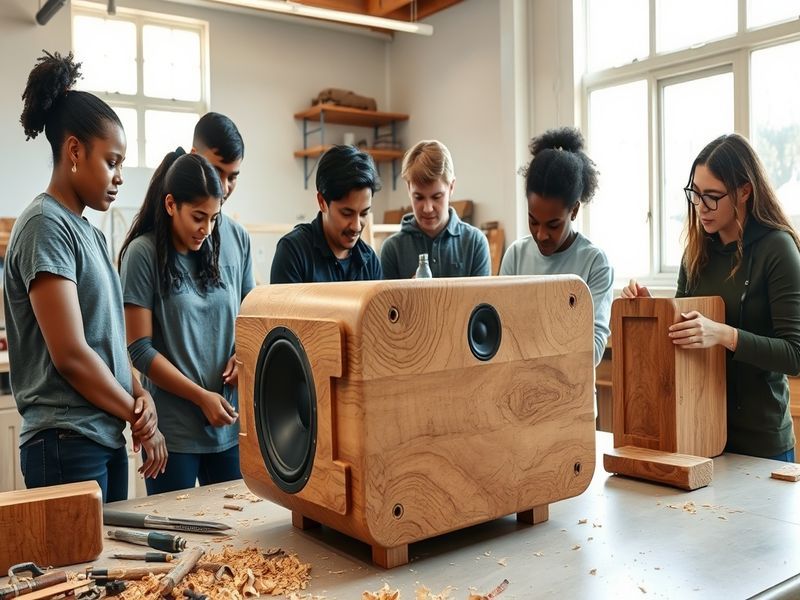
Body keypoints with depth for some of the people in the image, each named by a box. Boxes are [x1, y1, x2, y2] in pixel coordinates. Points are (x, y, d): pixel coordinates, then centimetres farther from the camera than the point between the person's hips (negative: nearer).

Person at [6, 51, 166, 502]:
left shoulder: (90, 232, 12)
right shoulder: (46, 226, -13)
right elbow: (71, 355, -18)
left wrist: (140, 396, -3)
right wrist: (139, 414, -7)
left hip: (107, 438, 8)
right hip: (68, 445, -8)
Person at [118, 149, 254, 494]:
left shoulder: (235, 240, 1)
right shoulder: (143, 253, -9)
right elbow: (140, 349, -9)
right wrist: (202, 397, -13)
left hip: (231, 423, 4)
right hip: (174, 428, -3)